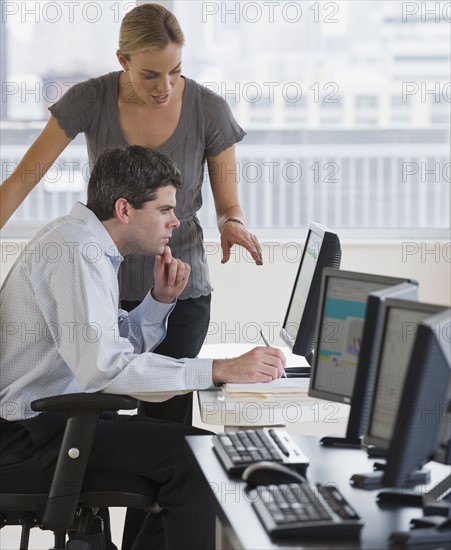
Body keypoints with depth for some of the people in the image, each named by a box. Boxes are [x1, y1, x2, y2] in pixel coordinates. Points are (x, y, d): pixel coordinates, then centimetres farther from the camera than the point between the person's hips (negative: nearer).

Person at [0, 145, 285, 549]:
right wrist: (220, 370, -33)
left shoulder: (84, 242, 12)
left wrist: (160, 299, 1)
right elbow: (103, 366, -32)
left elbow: (120, 344, 19)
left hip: (57, 417, 10)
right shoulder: (77, 251, -20)